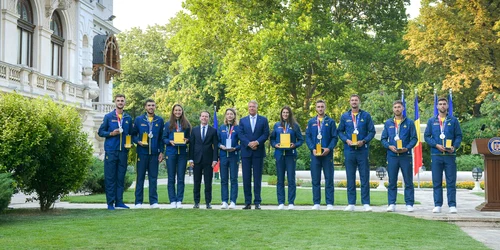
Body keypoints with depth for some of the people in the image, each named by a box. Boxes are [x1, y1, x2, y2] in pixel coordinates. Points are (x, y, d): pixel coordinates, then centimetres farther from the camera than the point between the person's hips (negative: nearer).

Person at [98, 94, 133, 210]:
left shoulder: (128, 118, 12)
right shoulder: (108, 117, 4)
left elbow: (131, 134, 18)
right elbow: (100, 132, 4)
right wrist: (111, 133, -12)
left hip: (123, 151, 3)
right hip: (111, 151, -3)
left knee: (121, 177, 6)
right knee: (110, 178, -2)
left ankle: (119, 201, 12)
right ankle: (110, 203, 3)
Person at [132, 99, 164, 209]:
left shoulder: (160, 120, 8)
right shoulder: (138, 120, 6)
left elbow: (161, 137, 9)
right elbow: (133, 134, 9)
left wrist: (161, 152, 3)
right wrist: (138, 142, -10)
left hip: (154, 153, 1)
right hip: (142, 152, -1)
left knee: (153, 178, 3)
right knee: (140, 177, 2)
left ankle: (153, 201, 8)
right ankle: (138, 202, 8)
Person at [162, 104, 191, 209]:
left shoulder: (186, 124, 9)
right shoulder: (168, 124, 7)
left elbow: (189, 138, 13)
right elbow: (164, 138, 6)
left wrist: (186, 140, -8)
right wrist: (170, 142, -13)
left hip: (182, 153, 1)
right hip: (171, 153, -1)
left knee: (181, 178, 1)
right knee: (171, 178, 1)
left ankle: (179, 201, 6)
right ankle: (172, 201, 5)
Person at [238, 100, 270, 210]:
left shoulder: (263, 120, 8)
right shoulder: (242, 120, 12)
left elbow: (266, 134, 0)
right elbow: (240, 135, 2)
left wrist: (257, 142, -14)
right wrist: (249, 143, -12)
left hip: (258, 151, -1)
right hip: (246, 151, 1)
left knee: (257, 178, 0)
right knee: (246, 178, 1)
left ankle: (257, 202, 4)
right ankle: (247, 202, 5)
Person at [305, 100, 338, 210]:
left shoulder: (330, 122, 5)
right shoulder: (311, 122, 10)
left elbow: (334, 137, 1)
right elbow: (307, 137, 7)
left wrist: (328, 148, -13)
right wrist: (312, 149, -8)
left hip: (327, 153, -2)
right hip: (315, 154, 2)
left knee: (329, 179, 0)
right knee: (315, 180, 3)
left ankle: (329, 203, 3)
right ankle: (316, 203, 9)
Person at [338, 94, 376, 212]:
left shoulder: (366, 116, 5)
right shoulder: (344, 116, 9)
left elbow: (372, 131, 3)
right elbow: (340, 131, 11)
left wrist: (363, 141, -11)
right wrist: (346, 140, -7)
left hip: (363, 150, -1)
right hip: (349, 150, 1)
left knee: (365, 177, -1)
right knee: (350, 178, 4)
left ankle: (366, 203, 5)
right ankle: (351, 204, 10)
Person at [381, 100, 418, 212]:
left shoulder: (409, 122, 5)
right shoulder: (388, 123, 11)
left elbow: (414, 138, 2)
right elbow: (383, 139, 11)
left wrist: (407, 148, -13)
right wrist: (389, 146, -8)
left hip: (406, 155, -1)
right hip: (392, 156, 2)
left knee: (408, 182, 1)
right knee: (392, 182, 3)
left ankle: (409, 204, 7)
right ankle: (391, 204, 8)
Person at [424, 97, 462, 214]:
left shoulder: (453, 120, 7)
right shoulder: (432, 121, 10)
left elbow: (459, 136, 6)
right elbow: (426, 136, 6)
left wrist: (455, 146, -13)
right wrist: (436, 145, -9)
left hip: (450, 155, -1)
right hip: (436, 155, 1)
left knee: (451, 182, 0)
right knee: (436, 182, 3)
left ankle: (452, 205, 4)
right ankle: (437, 205, 8)